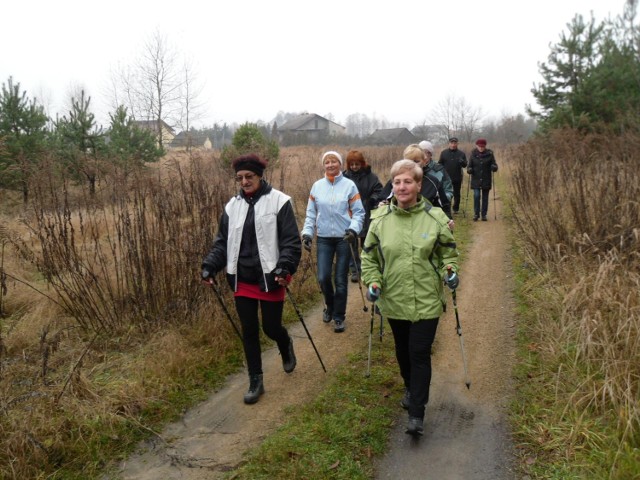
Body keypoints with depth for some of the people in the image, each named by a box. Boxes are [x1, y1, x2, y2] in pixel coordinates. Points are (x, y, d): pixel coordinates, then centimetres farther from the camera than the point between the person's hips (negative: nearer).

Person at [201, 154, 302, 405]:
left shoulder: (279, 201, -9)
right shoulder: (233, 205, 6)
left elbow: (291, 241, -11)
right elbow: (222, 241, 10)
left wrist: (285, 268, -23)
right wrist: (209, 266, -1)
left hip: (269, 279, -4)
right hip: (242, 280, 4)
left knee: (271, 327, 5)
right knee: (249, 332, 9)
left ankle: (286, 346, 42)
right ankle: (255, 382, 24)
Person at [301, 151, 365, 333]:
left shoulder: (349, 185, -3)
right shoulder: (317, 186, 4)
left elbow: (358, 212, -2)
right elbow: (311, 213, 8)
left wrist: (353, 229, -18)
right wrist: (307, 232, -2)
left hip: (344, 238, -2)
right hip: (324, 238, 2)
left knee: (340, 279, 3)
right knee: (323, 278, -2)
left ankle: (339, 317, 18)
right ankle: (330, 306, 29)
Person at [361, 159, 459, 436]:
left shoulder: (435, 217, -6)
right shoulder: (380, 219, -3)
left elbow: (448, 251, 7)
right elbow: (369, 255, 7)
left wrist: (450, 270, -11)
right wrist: (372, 281, -7)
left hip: (426, 301, -2)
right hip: (394, 299, 3)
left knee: (420, 354, -3)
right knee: (402, 351, 18)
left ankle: (416, 413, 7)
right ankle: (411, 388, 45)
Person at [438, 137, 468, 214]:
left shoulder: (461, 153, 3)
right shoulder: (444, 152, 3)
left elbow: (465, 165, 1)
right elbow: (440, 164, 6)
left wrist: (462, 162, -22)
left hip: (457, 178, 1)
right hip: (446, 178, 0)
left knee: (457, 194, 10)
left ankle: (456, 208, 22)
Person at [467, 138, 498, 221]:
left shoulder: (489, 154, -1)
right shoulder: (473, 154, 0)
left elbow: (494, 165, 1)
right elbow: (470, 165, 6)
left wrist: (494, 167, -22)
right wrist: (469, 169, -16)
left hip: (486, 180, 1)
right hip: (476, 179, 0)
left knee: (485, 197, 6)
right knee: (476, 196, -10)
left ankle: (484, 215, 16)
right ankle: (476, 214, 3)